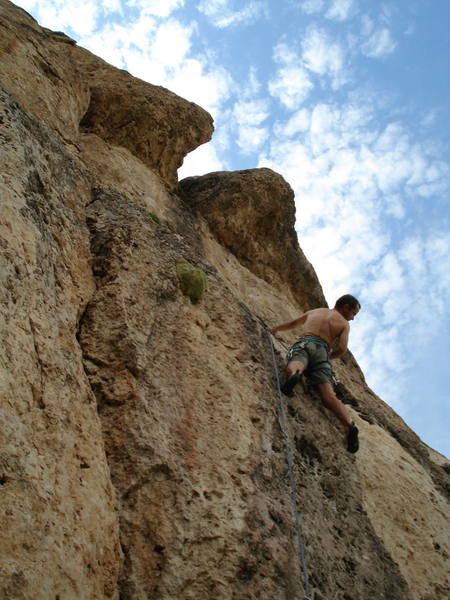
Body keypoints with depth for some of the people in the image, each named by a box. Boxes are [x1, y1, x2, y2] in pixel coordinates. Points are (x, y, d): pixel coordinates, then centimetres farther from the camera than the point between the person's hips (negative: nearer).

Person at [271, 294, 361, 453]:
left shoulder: (314, 311, 34)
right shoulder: (344, 323, 23)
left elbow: (292, 323, 46)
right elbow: (342, 349, 7)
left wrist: (275, 329, 63)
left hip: (304, 344, 2)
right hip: (322, 352, -1)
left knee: (294, 366, -31)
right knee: (329, 397, -17)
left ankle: (294, 375, -67)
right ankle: (350, 425, -40)